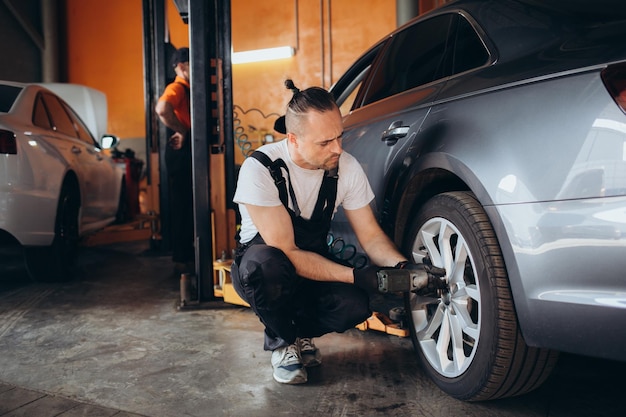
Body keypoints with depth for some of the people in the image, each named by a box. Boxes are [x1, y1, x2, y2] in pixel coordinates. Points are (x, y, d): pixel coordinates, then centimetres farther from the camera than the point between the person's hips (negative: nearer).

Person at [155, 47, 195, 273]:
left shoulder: (188, 89, 18)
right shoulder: (177, 88, -12)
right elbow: (162, 109, -32)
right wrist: (181, 131, -20)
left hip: (188, 152, 10)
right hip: (181, 152, -10)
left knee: (188, 205, 14)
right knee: (182, 206, -5)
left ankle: (188, 255, 25)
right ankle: (181, 259, 3)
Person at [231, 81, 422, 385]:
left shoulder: (347, 168, -14)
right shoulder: (260, 169, -27)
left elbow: (371, 236, -6)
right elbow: (287, 253, -28)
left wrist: (400, 267, -27)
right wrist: (356, 276, -33)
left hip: (314, 262, 3)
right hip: (259, 267, -3)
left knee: (355, 306, -27)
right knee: (267, 264, -39)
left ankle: (301, 332, 8)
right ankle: (282, 343, -6)